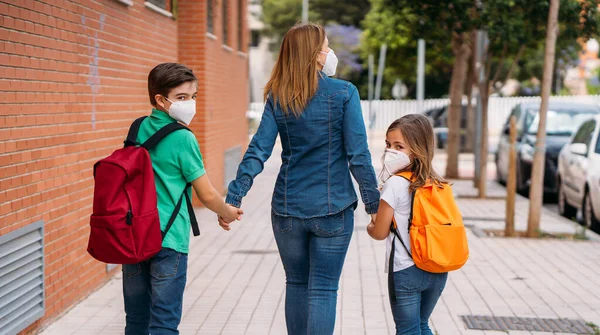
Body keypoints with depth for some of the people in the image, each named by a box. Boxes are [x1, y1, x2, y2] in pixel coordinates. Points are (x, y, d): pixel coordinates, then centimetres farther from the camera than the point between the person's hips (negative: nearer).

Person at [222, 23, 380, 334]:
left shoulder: (277, 98, 1)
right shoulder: (344, 93, -7)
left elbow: (258, 151, -7)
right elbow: (358, 155, -10)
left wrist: (234, 196, -8)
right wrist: (374, 204, -3)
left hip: (288, 208, 3)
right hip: (332, 209, -3)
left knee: (296, 283, 19)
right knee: (323, 289, 3)